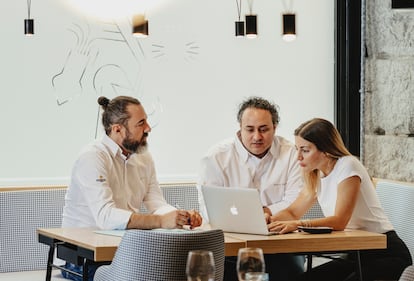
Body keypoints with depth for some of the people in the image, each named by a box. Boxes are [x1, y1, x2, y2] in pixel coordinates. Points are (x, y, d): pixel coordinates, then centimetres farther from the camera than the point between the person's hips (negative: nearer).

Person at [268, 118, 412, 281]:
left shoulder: (347, 166, -14)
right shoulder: (316, 176, 11)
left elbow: (339, 221, -23)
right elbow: (292, 212, 14)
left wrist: (298, 224, -34)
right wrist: (269, 219, -8)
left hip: (385, 254, -7)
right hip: (355, 256, 7)